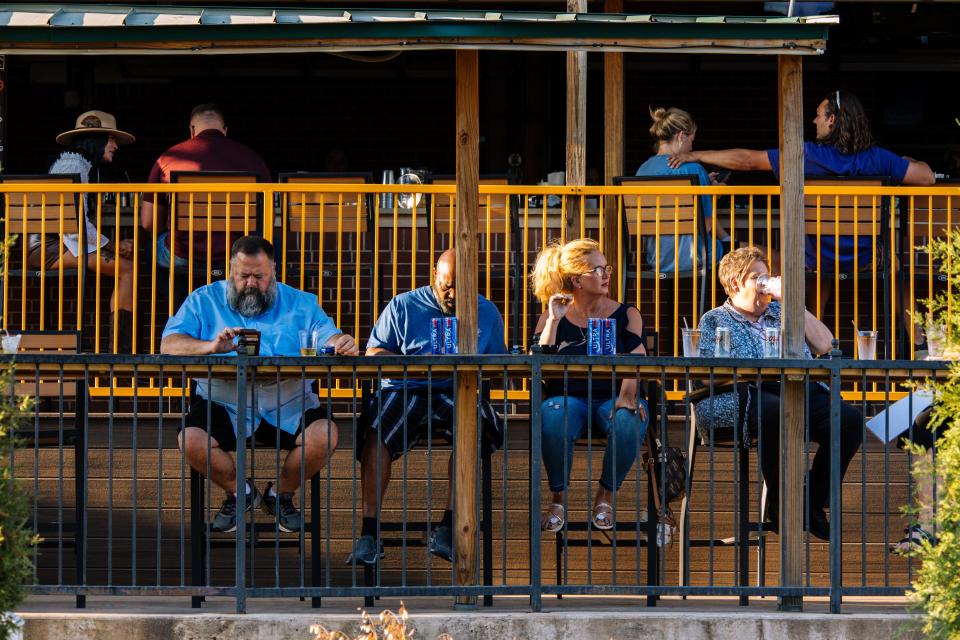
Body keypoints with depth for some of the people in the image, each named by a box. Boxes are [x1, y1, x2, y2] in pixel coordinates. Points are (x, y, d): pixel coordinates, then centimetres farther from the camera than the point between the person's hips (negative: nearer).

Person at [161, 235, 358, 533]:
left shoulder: (300, 304, 13)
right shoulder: (204, 301, 9)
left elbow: (329, 338, 0)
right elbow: (169, 345, -3)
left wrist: (342, 344, -26)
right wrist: (211, 347, -23)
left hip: (289, 407, 1)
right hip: (223, 405, -1)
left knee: (324, 436, -26)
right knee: (191, 441, -29)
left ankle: (281, 494, 6)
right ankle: (239, 491, 5)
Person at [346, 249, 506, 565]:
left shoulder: (486, 312, 17)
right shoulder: (404, 306, 13)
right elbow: (373, 353, 7)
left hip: (457, 394, 1)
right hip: (404, 390, 0)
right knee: (377, 428, -33)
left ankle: (448, 525, -31)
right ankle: (369, 532, -33)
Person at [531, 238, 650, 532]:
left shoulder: (626, 315, 9)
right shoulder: (552, 317, 10)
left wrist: (627, 396, -23)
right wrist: (554, 321, -9)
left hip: (613, 397, 1)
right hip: (567, 396, 0)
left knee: (629, 425, -35)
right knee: (553, 422, -37)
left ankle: (605, 497, -12)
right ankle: (559, 499, -16)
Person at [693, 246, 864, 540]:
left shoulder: (780, 312, 30)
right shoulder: (715, 320, 19)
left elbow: (824, 344, 17)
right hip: (749, 394, -5)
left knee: (850, 419, -24)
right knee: (779, 413, -41)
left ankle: (812, 503, -11)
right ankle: (780, 505, -24)